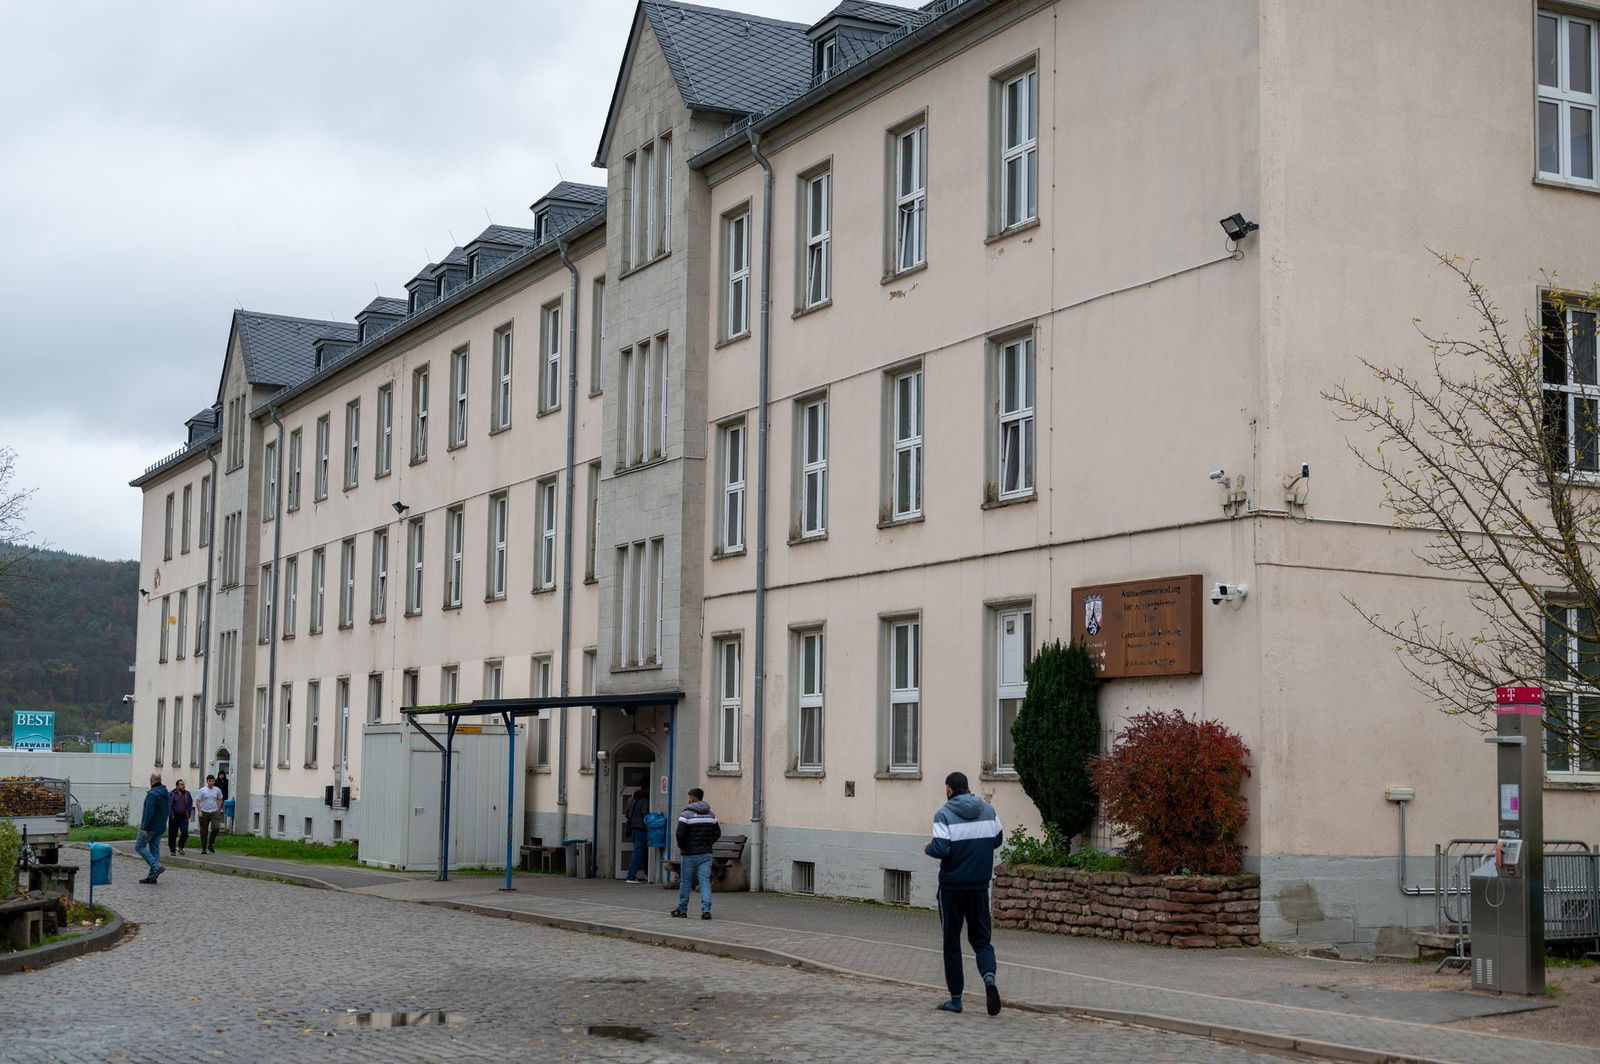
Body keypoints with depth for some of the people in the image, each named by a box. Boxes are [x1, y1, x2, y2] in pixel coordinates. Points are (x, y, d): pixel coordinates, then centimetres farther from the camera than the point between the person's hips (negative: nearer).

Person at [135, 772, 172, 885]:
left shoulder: (152, 794, -18)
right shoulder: (167, 794, 11)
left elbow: (149, 812, -23)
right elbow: (169, 811, 17)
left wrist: (145, 828, -20)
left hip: (151, 828, -8)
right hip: (161, 828, 8)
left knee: (139, 846, 0)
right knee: (155, 849, 10)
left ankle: (156, 867, -13)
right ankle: (152, 876, 9)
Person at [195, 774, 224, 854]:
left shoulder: (217, 790, 6)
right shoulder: (202, 790, -3)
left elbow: (220, 800, 18)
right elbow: (197, 801, -4)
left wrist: (218, 810, 9)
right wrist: (199, 811, -13)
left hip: (214, 812, 2)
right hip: (204, 813, -2)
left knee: (216, 828, -15)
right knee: (204, 831, 3)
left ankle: (211, 844, 4)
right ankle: (203, 848, 13)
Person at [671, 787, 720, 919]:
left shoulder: (686, 814, -10)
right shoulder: (711, 815, 8)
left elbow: (680, 834, -16)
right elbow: (717, 832, 10)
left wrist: (681, 846, 1)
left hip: (690, 854, -4)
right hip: (706, 854, 4)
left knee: (685, 881, 9)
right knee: (705, 881, 0)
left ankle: (682, 909, 18)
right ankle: (706, 910, -11)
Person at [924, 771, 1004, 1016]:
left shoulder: (945, 815, -11)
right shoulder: (988, 811, 3)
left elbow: (941, 849, -20)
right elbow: (996, 840, 13)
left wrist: (928, 848, 1)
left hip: (952, 886, -3)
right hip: (980, 885, 3)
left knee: (951, 941, 9)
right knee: (980, 938, 11)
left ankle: (956, 998, 12)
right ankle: (989, 976, -19)